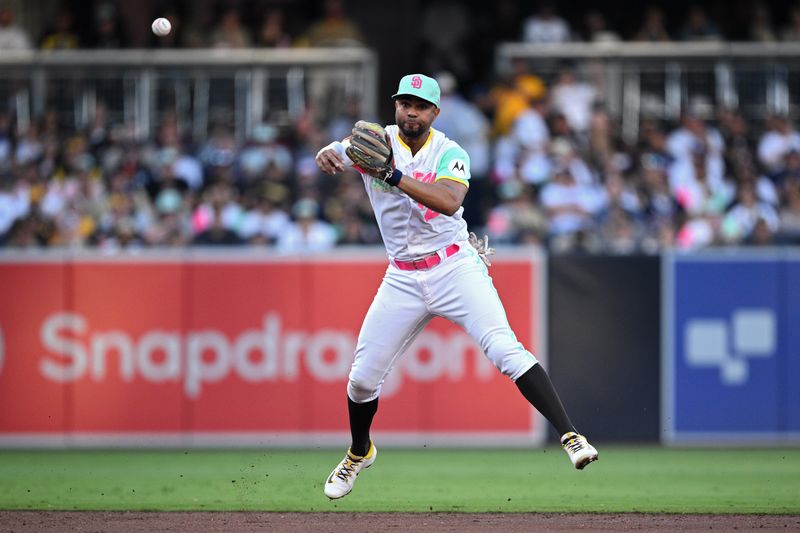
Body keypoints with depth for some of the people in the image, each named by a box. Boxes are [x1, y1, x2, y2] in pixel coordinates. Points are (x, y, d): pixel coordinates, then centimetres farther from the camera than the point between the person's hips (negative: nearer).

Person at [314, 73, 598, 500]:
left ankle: (570, 436, -24)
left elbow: (449, 201, -27)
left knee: (504, 348, -21)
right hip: (403, 280, 3)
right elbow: (330, 155, -13)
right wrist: (328, 157, -37)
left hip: (456, 268, -3)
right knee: (363, 376, 5)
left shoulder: (450, 154, -8)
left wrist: (394, 176, -37)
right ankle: (359, 452, 33)